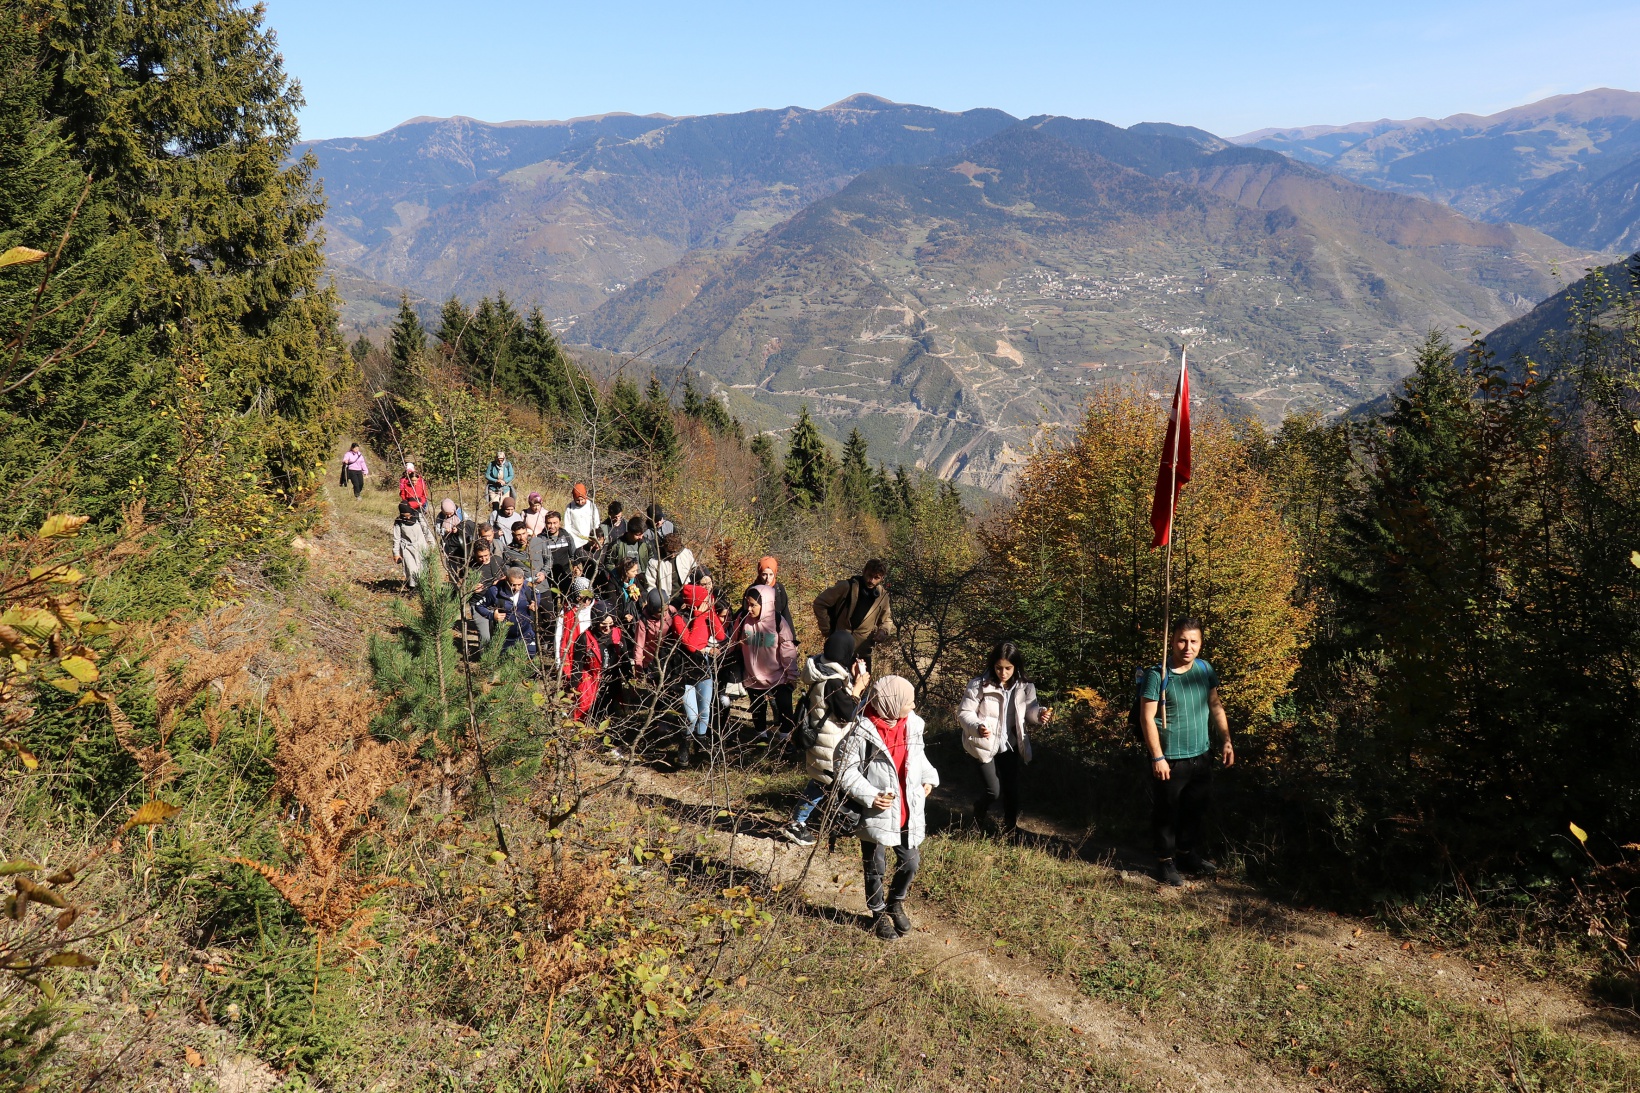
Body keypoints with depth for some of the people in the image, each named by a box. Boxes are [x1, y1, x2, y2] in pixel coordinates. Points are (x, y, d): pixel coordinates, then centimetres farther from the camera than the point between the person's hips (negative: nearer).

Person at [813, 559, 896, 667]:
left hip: (862, 651, 3)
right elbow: (820, 603, -7)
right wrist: (826, 630, -7)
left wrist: (884, 631, -7)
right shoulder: (847, 587, -13)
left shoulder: (882, 596, 0)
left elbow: (886, 619, 16)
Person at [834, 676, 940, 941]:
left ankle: (896, 903, 42)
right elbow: (845, 768, -15)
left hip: (908, 811, 5)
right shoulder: (864, 732, -21)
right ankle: (879, 912, 36)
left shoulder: (912, 723, -3)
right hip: (877, 813, -5)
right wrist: (869, 796, -21)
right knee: (875, 868, 12)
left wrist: (928, 777, 4)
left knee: (910, 863, 13)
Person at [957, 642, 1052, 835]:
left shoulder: (1025, 688, -4)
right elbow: (964, 712, -11)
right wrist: (977, 727, -31)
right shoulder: (979, 685, -15)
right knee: (994, 790, -6)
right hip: (985, 745, -3)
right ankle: (980, 813, 30)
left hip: (1010, 746, 4)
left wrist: (1040, 714, -18)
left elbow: (1029, 712, 6)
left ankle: (1009, 830, 31)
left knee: (1011, 789, 6)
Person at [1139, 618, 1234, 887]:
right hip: (1170, 760, -6)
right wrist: (1157, 757, -18)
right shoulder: (1158, 675, -18)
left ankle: (1189, 854, 40)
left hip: (1201, 756, 6)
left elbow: (1215, 706, 10)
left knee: (1197, 809, 20)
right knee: (1167, 812, 8)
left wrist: (1226, 741, 5)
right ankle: (1166, 861, 26)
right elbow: (1147, 718, -16)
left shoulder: (1205, 669, -1)